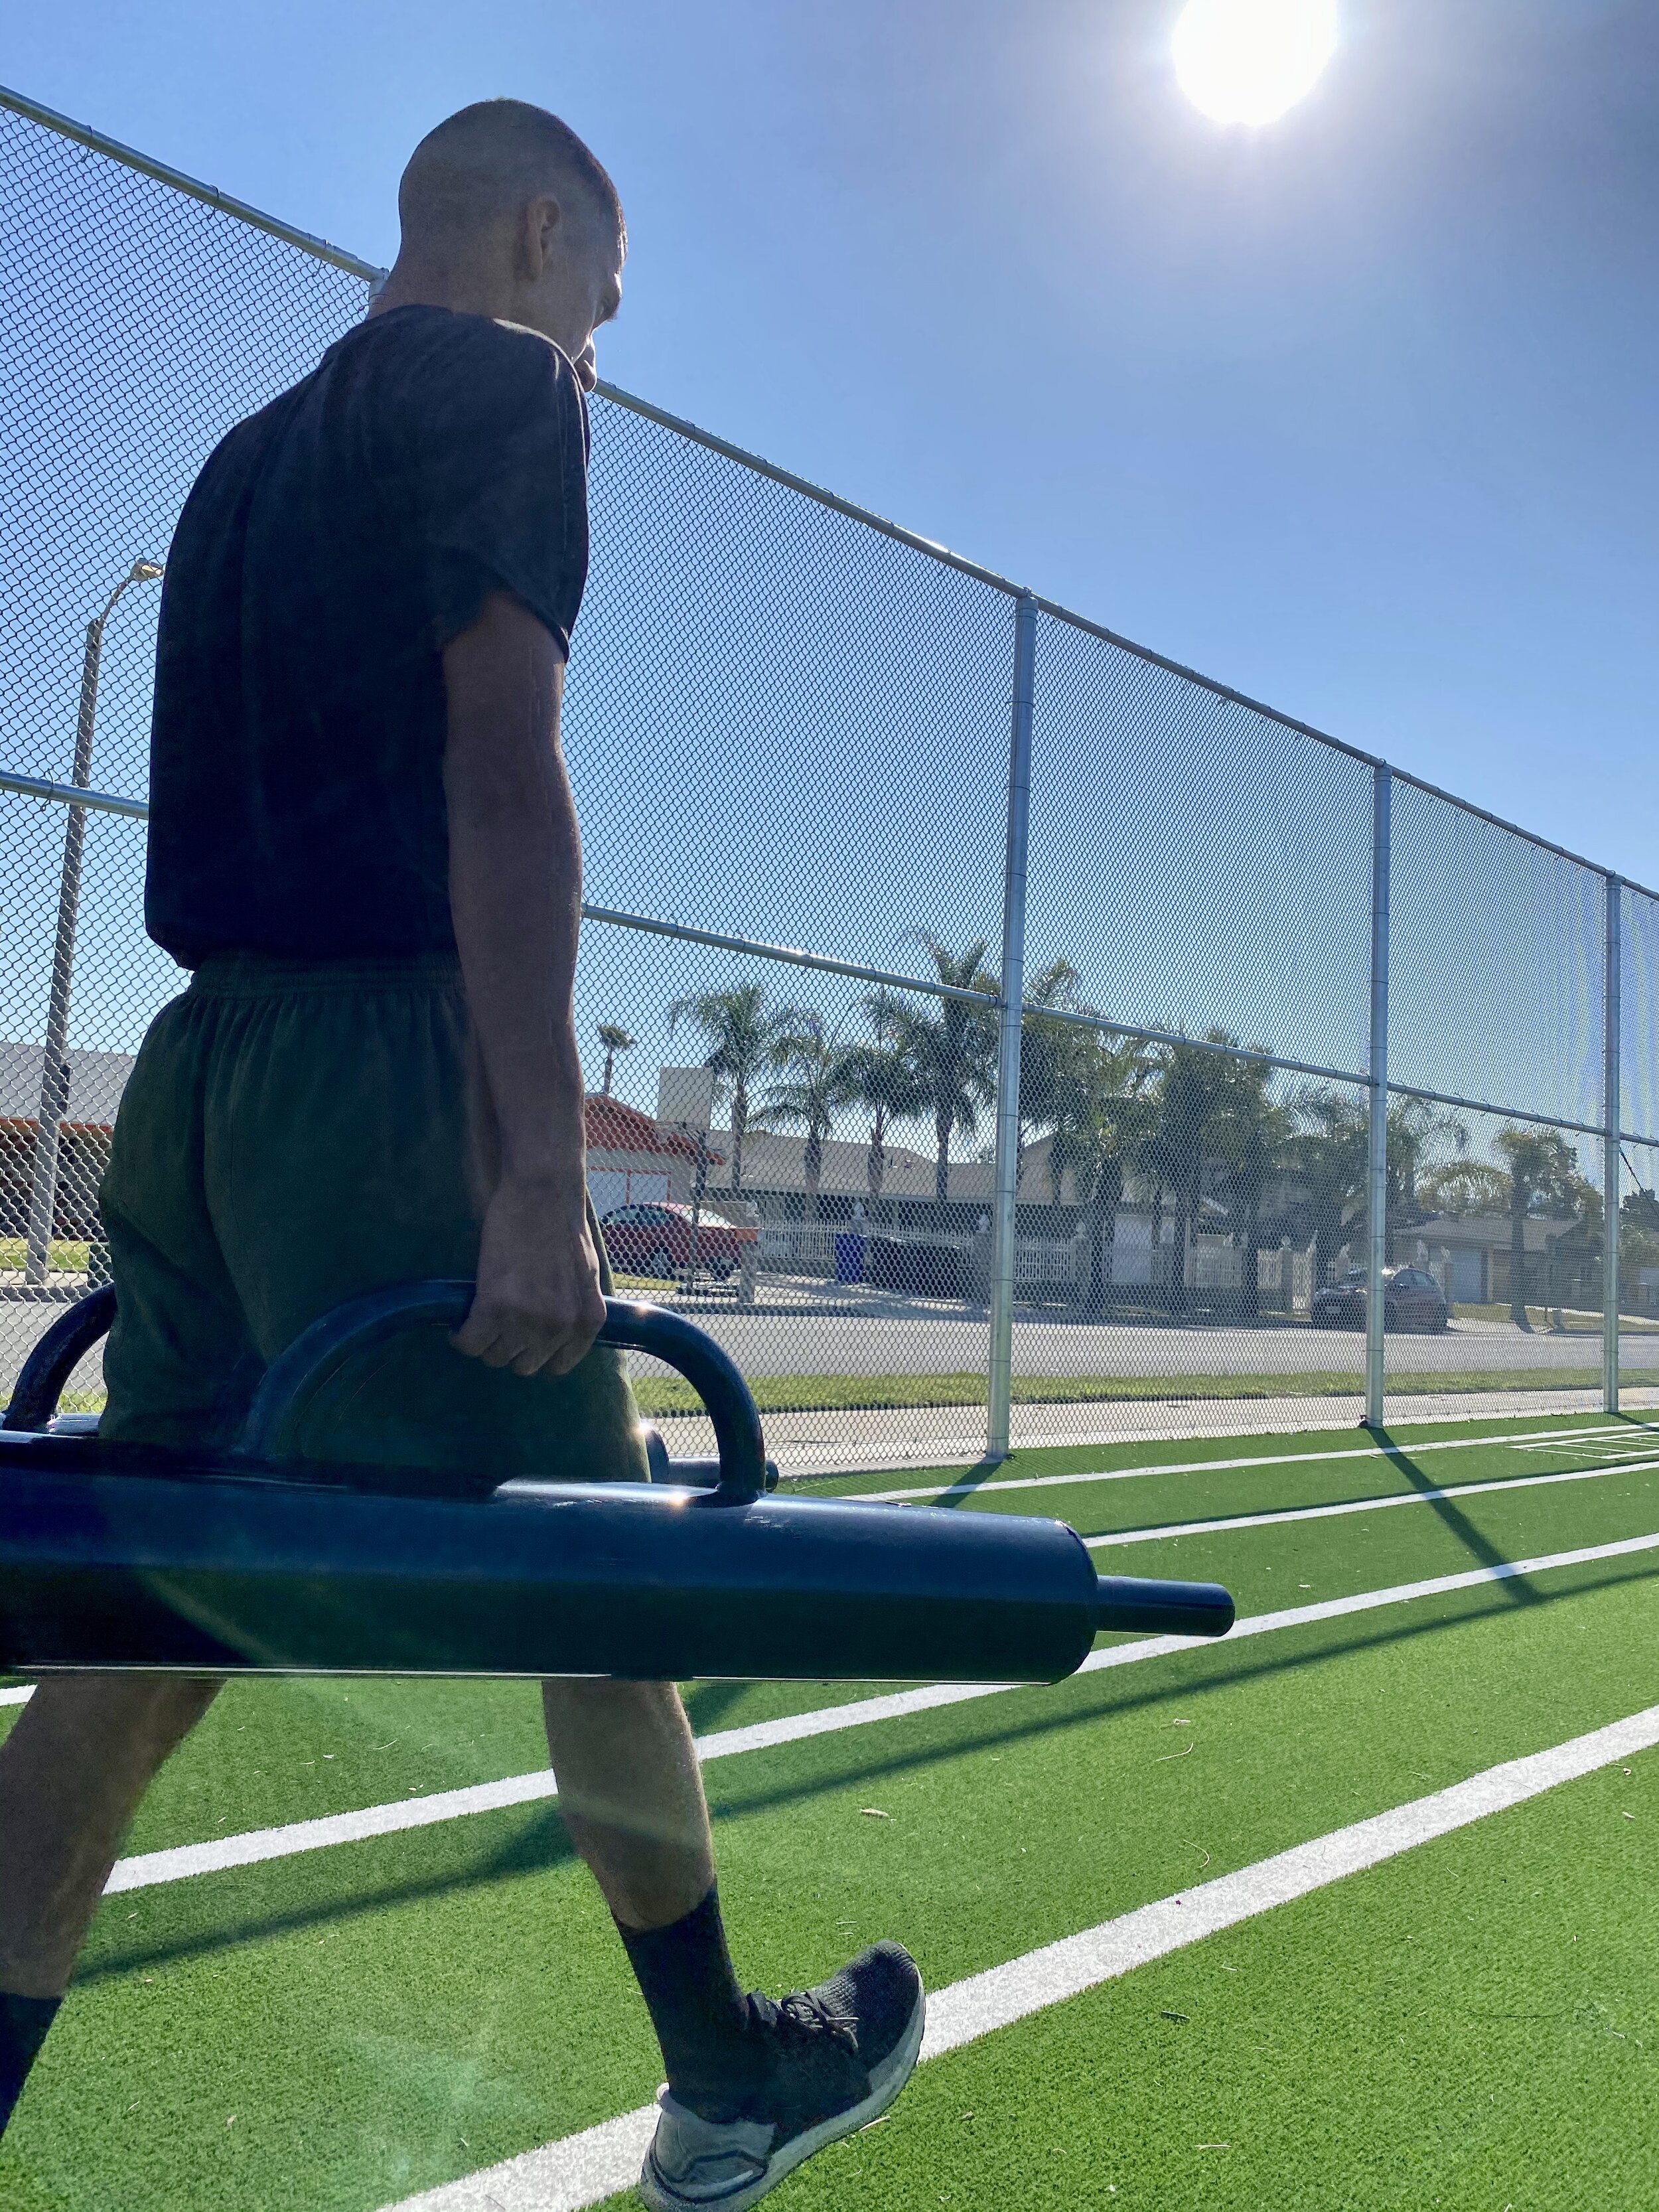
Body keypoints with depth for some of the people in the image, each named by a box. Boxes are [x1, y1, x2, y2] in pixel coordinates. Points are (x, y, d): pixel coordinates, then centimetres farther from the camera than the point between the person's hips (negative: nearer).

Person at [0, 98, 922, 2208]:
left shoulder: (257, 449, 23)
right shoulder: (499, 387, -2)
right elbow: (499, 772, -15)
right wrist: (541, 1167, -20)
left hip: (201, 1058, 9)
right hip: (378, 1056, -8)